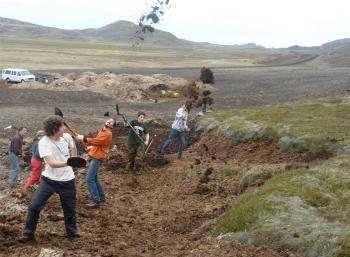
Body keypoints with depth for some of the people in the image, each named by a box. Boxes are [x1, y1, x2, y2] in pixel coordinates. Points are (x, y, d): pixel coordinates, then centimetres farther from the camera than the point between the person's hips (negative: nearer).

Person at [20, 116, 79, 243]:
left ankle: (72, 233, 32)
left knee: (70, 209, 12)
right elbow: (52, 163, -32)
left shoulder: (67, 137, -5)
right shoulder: (44, 143, -19)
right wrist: (68, 163, -45)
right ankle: (28, 234, 11)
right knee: (34, 206, -6)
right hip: (49, 180, -3)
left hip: (67, 181, 3)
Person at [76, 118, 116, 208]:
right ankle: (101, 196, 28)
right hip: (93, 157, 10)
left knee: (89, 179, -13)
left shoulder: (107, 134, -15)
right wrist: (92, 147, 11)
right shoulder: (102, 131, 15)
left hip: (96, 158, -10)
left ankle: (95, 201, -10)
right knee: (94, 179, 17)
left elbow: (96, 141, -23)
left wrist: (83, 138, -18)